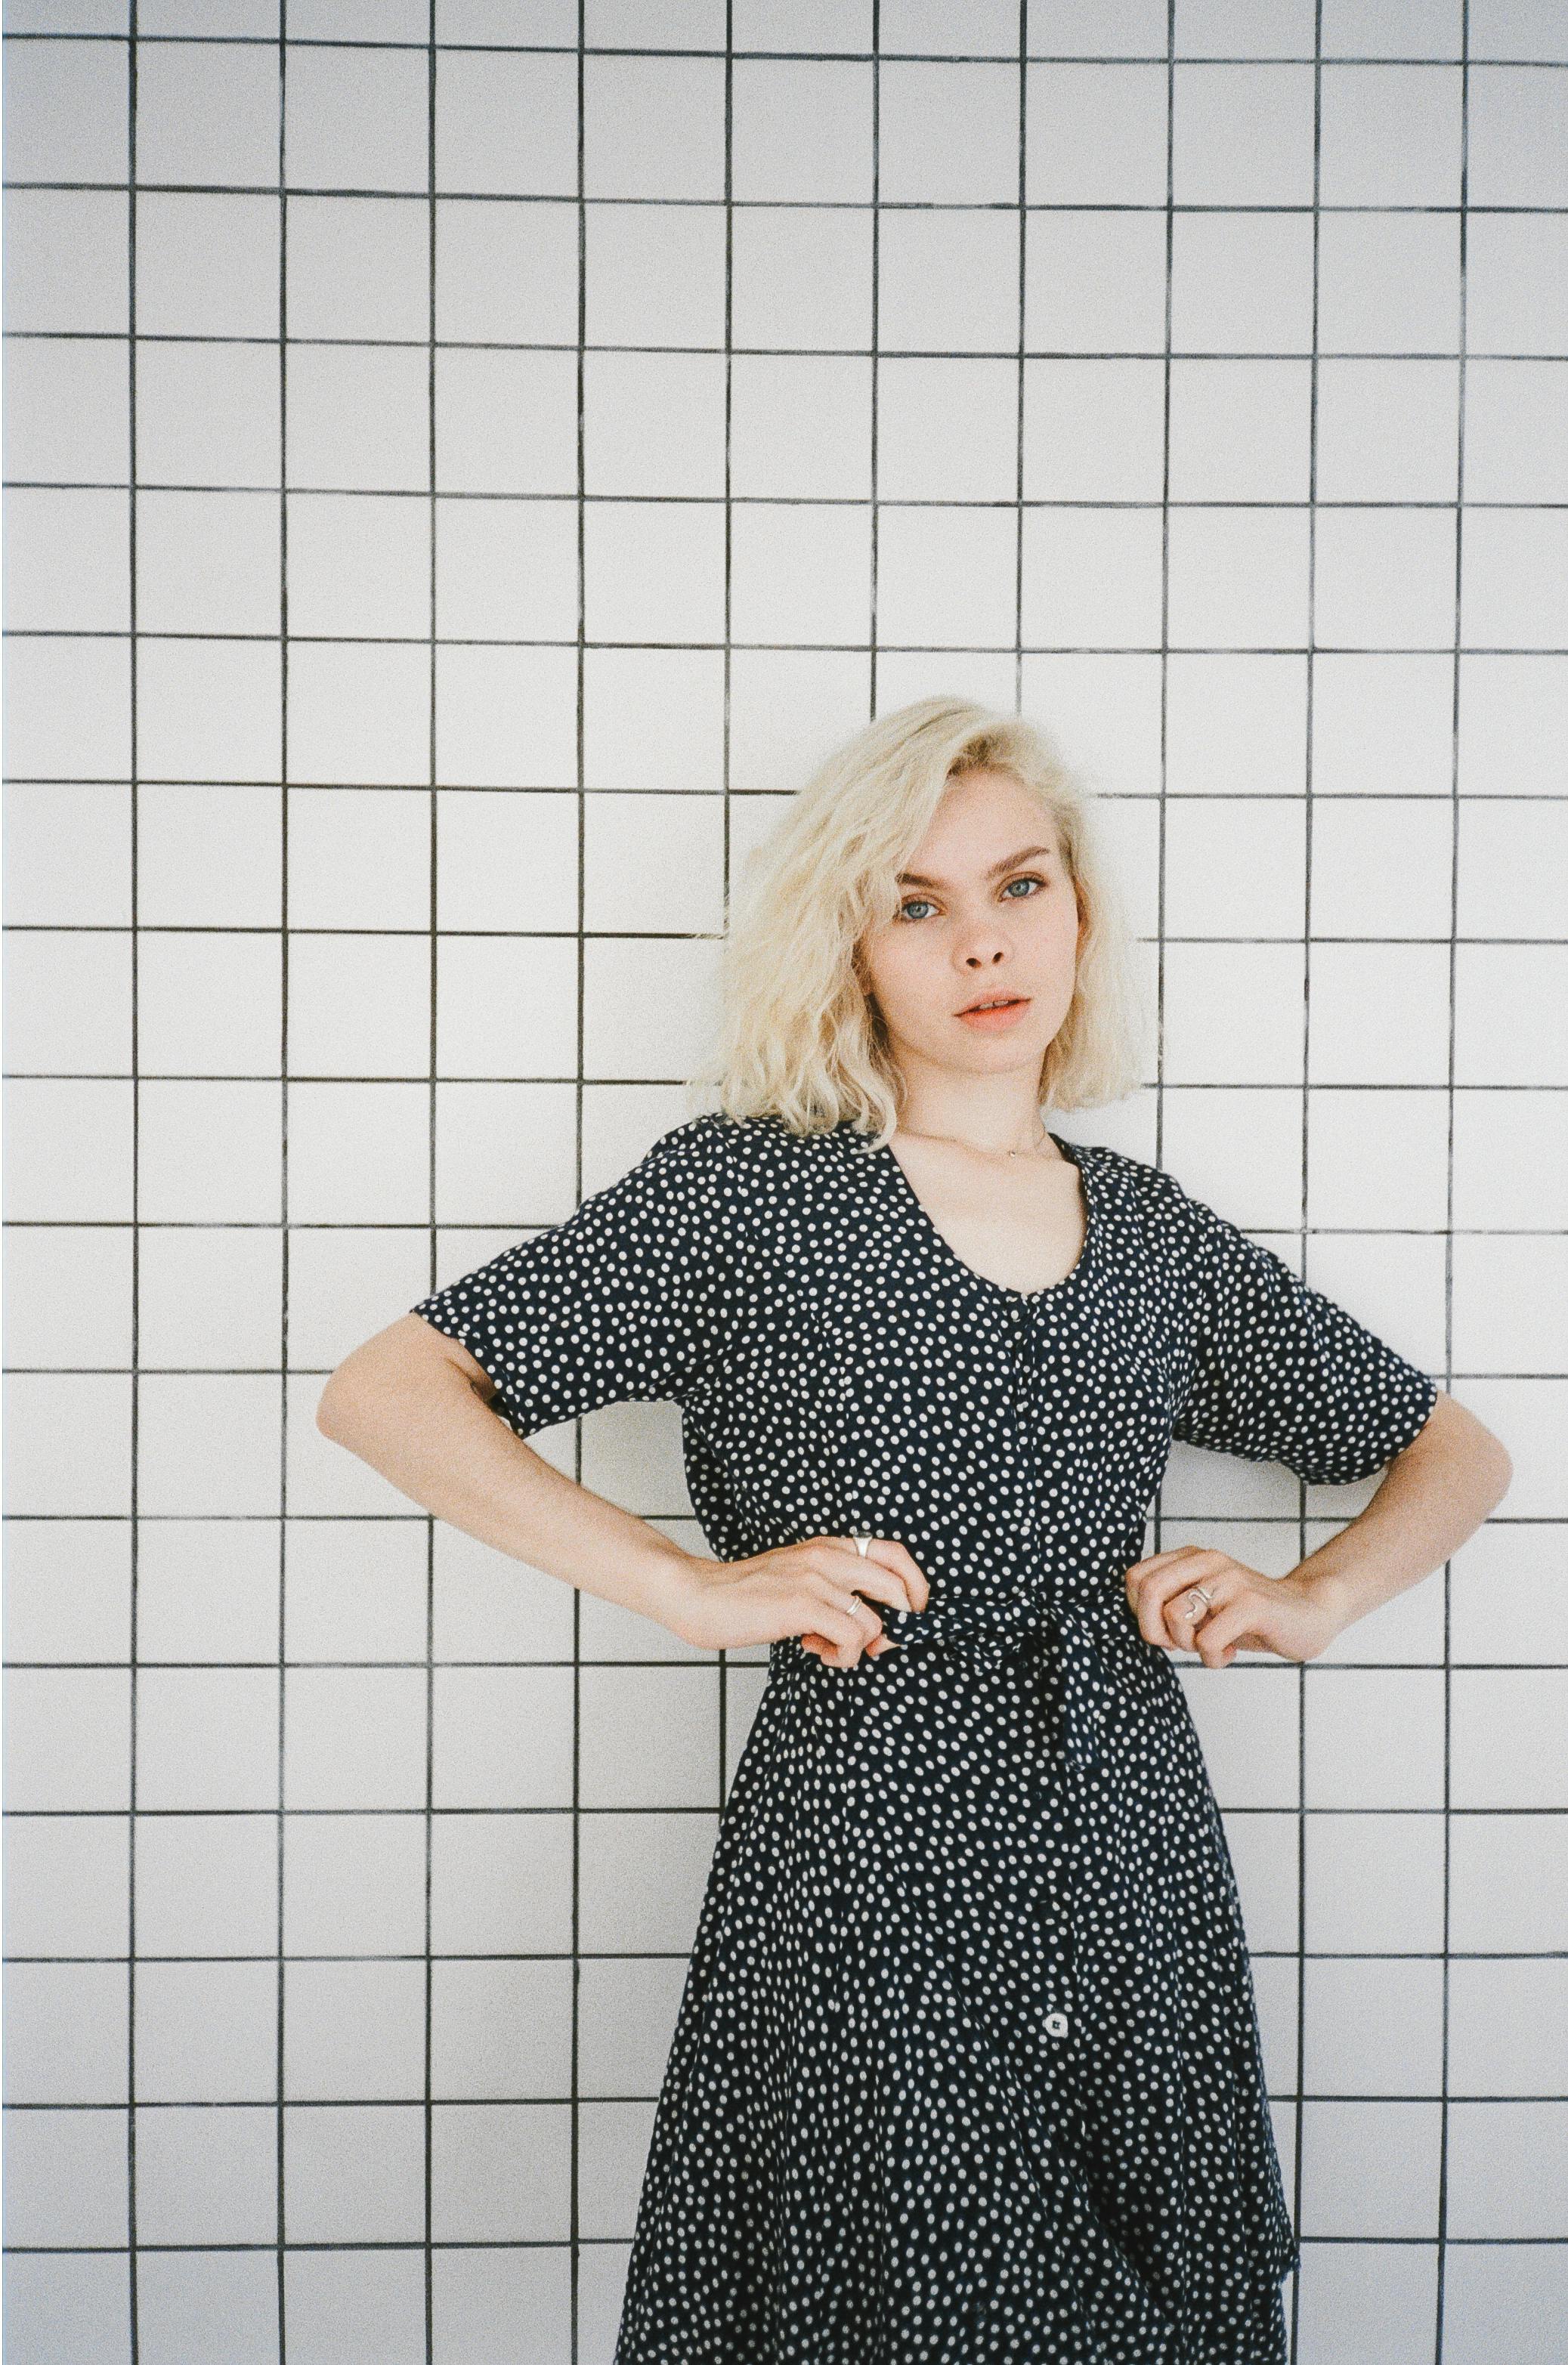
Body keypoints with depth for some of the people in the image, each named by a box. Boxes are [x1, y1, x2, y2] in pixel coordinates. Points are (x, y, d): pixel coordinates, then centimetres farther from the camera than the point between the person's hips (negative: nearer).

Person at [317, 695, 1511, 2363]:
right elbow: (385, 1392, -9)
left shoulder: (1156, 1238, 8)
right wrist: (696, 1588, -13)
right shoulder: (749, 1190, -4)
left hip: (1139, 1870, 4)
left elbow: (1455, 1449, 20)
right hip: (860, 1869, -4)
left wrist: (1311, 1599, 2)